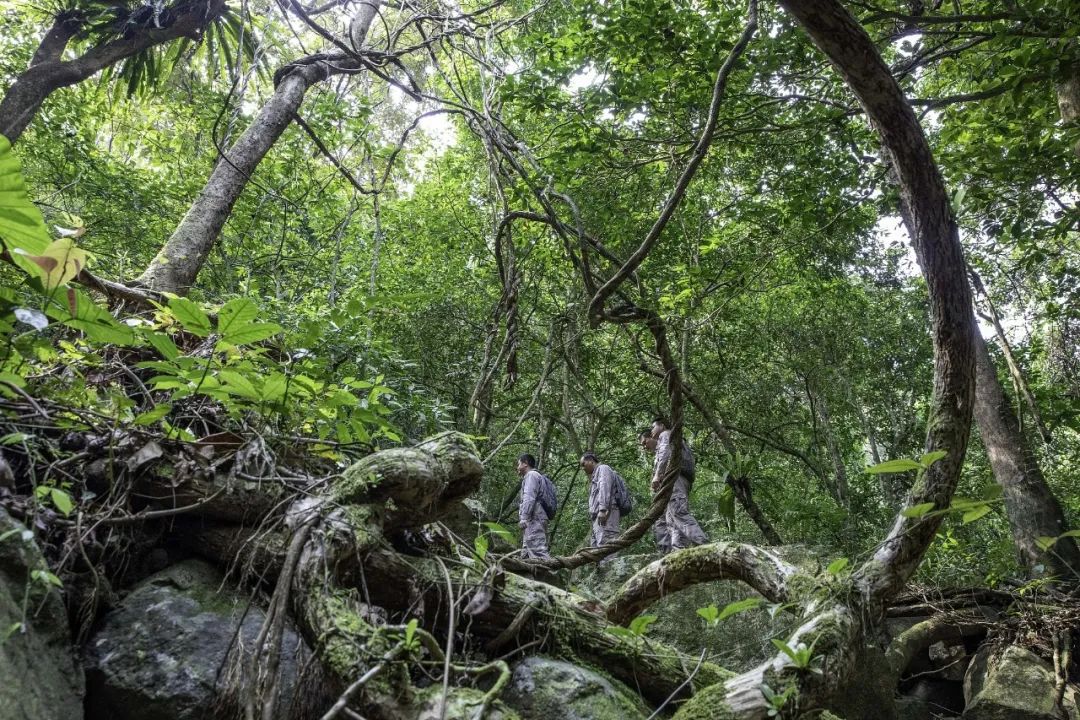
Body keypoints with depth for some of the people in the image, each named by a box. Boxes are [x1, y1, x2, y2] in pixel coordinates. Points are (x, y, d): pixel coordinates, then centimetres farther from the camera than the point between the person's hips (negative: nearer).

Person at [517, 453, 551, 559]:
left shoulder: (531, 475, -1)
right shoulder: (537, 476, 29)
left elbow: (529, 497, -14)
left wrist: (524, 518, -20)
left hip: (534, 519, -10)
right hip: (533, 521, 10)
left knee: (538, 550, -18)